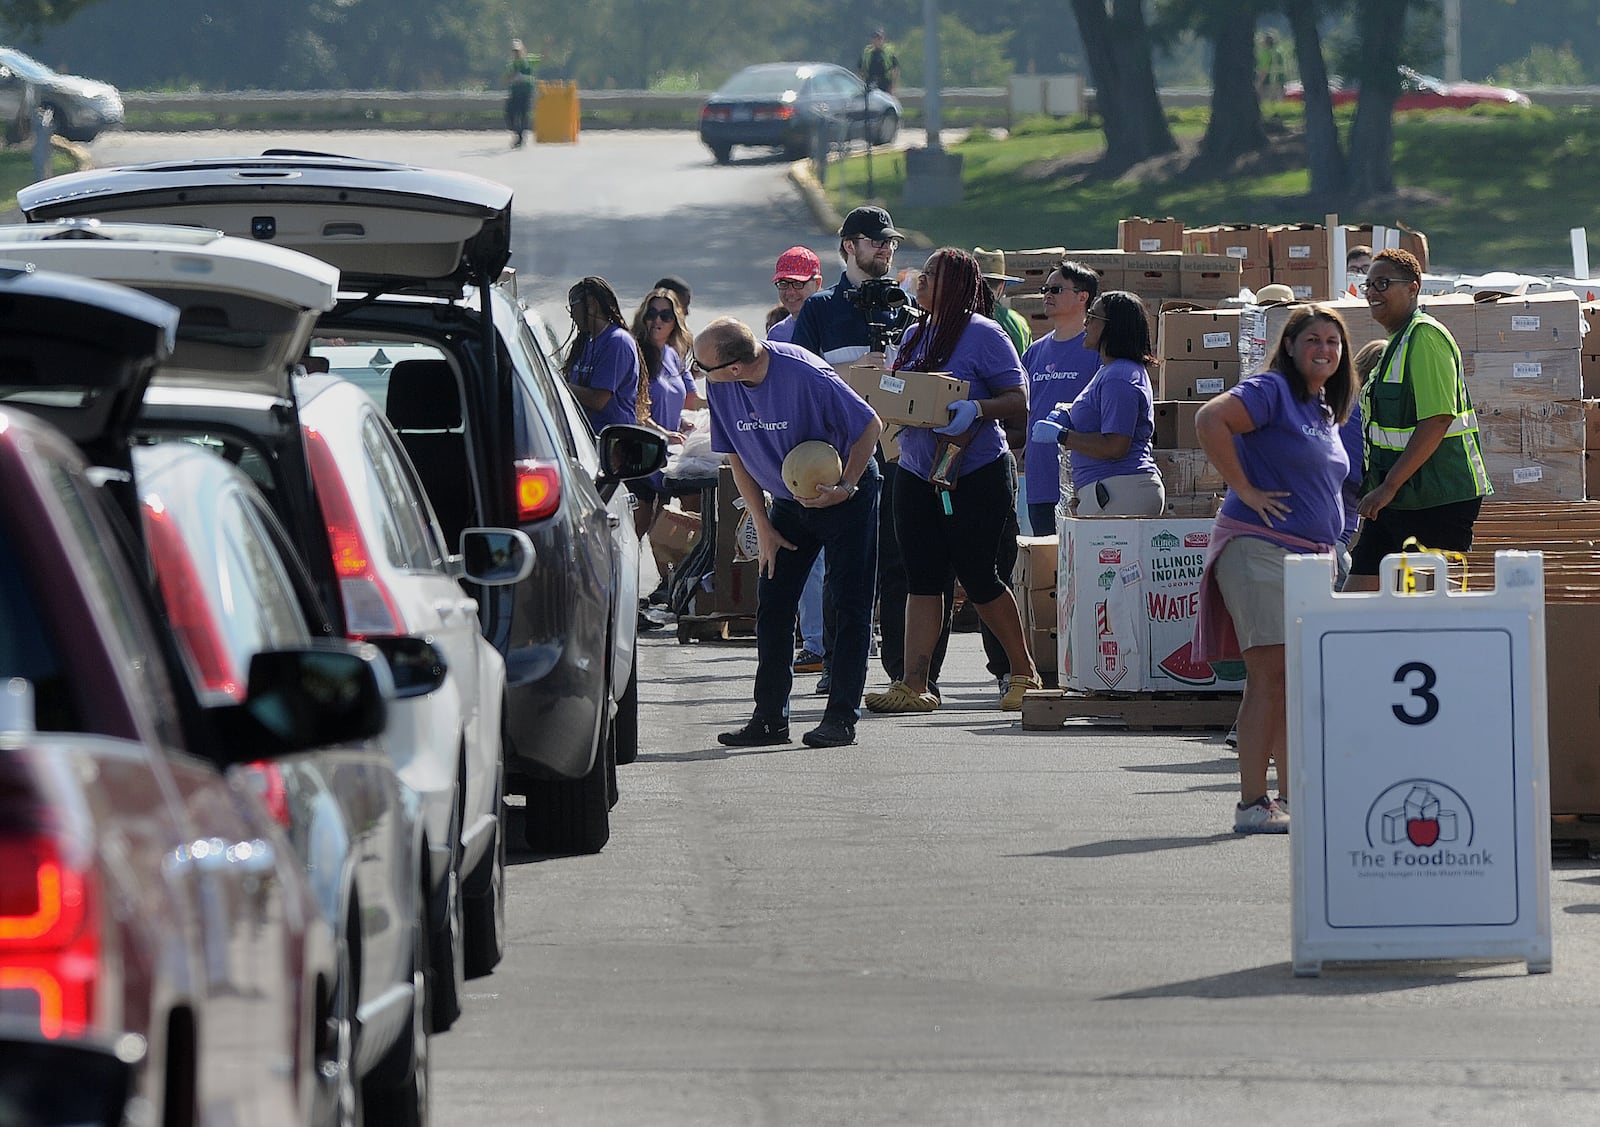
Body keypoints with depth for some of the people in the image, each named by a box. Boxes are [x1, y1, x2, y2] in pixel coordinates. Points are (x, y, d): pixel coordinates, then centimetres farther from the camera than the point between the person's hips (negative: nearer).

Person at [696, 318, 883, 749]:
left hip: (846, 498, -6)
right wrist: (763, 528, -2)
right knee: (772, 605, 2)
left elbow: (870, 425, -18)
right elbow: (737, 457, 1)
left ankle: (841, 717, -1)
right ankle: (770, 718, 6)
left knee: (849, 605, -5)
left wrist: (845, 488, -25)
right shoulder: (720, 388, -12)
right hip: (788, 503, 6)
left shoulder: (804, 374, -29)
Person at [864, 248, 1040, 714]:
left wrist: (975, 409, -29)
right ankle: (914, 686, -1)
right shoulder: (915, 335, 13)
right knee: (922, 578, 2)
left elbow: (1018, 401, -12)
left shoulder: (983, 335, -9)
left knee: (977, 577, 1)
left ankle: (1024, 672, 19)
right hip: (917, 473, 7)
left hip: (976, 473, -7)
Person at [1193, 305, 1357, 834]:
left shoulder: (1325, 410, 19)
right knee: (1270, 675, -12)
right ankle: (1252, 804, -13)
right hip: (1261, 549, -9)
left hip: (1313, 556, 9)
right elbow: (1210, 420, -23)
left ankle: (1291, 795, 16)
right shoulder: (1272, 391, -8)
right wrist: (1245, 490, -20)